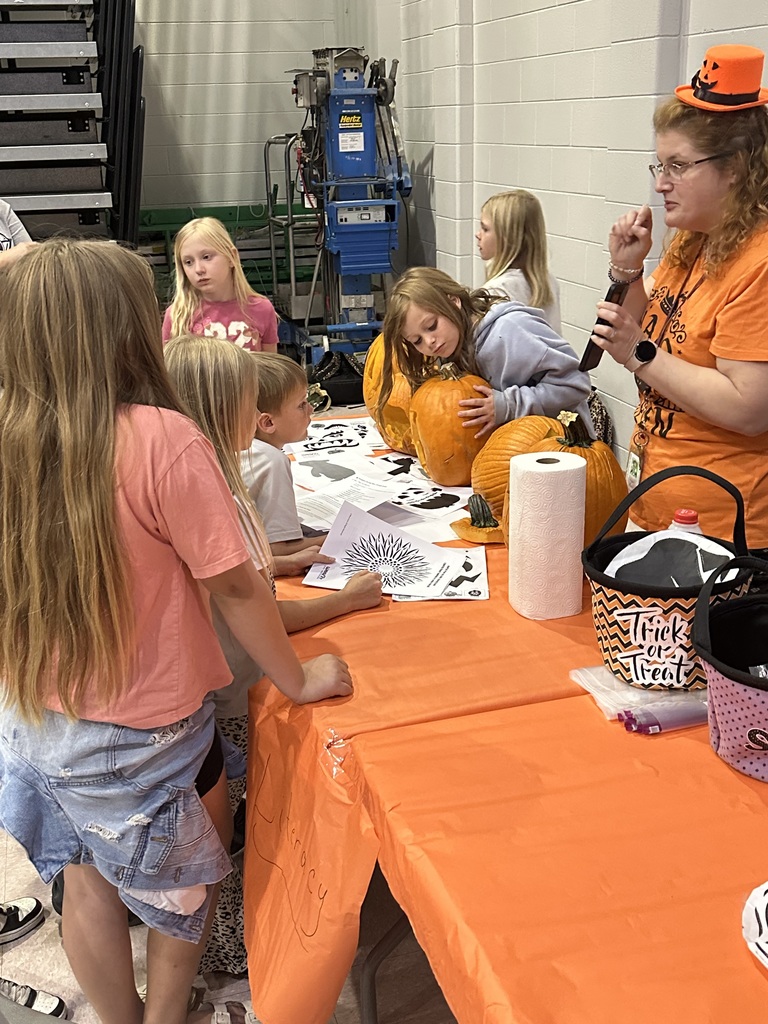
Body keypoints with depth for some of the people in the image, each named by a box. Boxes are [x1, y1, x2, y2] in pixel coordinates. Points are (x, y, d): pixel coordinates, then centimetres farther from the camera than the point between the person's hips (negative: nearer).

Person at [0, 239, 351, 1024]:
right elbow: (232, 586, -20)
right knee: (187, 879, 23)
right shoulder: (160, 438, -26)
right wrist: (297, 679, -6)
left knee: (89, 885, 24)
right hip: (143, 734, -5)